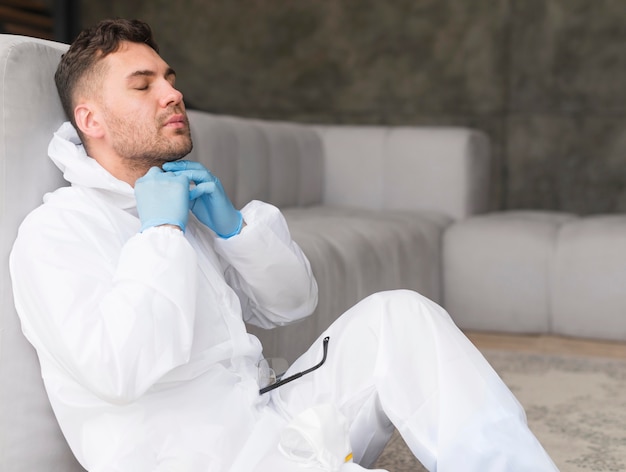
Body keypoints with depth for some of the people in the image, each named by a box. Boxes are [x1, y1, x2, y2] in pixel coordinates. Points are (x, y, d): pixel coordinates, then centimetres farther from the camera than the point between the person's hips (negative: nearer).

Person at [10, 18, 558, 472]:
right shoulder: (55, 231, -6)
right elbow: (118, 368, -24)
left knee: (395, 317, -12)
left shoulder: (183, 201, 19)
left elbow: (291, 302, 17)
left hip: (265, 423, 8)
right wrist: (160, 232, -14)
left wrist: (236, 225, 0)